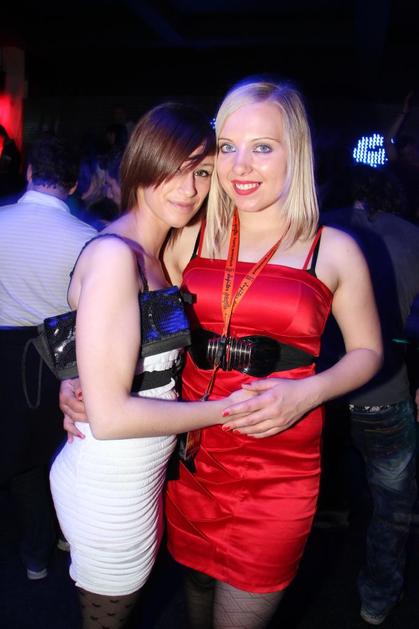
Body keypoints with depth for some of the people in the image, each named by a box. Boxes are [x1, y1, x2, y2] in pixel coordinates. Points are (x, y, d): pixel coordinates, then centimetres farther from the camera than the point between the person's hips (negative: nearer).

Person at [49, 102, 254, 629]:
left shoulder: (149, 253, 3)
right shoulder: (114, 254, -24)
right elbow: (110, 416, -26)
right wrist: (224, 409, -18)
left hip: (137, 475, 8)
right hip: (112, 489, -8)